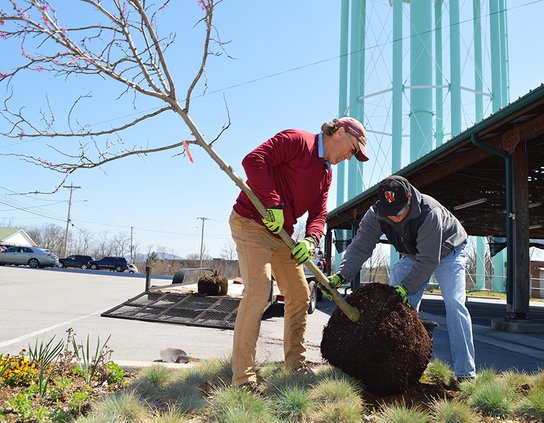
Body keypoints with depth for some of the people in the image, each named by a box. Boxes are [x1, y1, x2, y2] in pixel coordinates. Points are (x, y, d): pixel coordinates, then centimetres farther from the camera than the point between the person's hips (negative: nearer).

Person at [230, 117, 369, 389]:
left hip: (282, 233, 9)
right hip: (251, 224, -9)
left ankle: (296, 365, 24)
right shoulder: (296, 141, -11)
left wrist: (311, 240, -13)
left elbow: (318, 213, 9)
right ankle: (243, 378, -10)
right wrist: (273, 205, -26)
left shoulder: (326, 173, 16)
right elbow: (253, 161, -23)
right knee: (257, 292, -18)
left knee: (300, 296, 11)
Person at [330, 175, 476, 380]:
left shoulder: (430, 212, -41)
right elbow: (360, 245, -29)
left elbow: (429, 260, -38)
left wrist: (405, 287, -42)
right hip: (412, 255, 5)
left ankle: (465, 372, -13)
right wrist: (342, 275, -44)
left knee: (454, 304, -19)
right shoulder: (375, 215, -25)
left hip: (446, 252, -5)